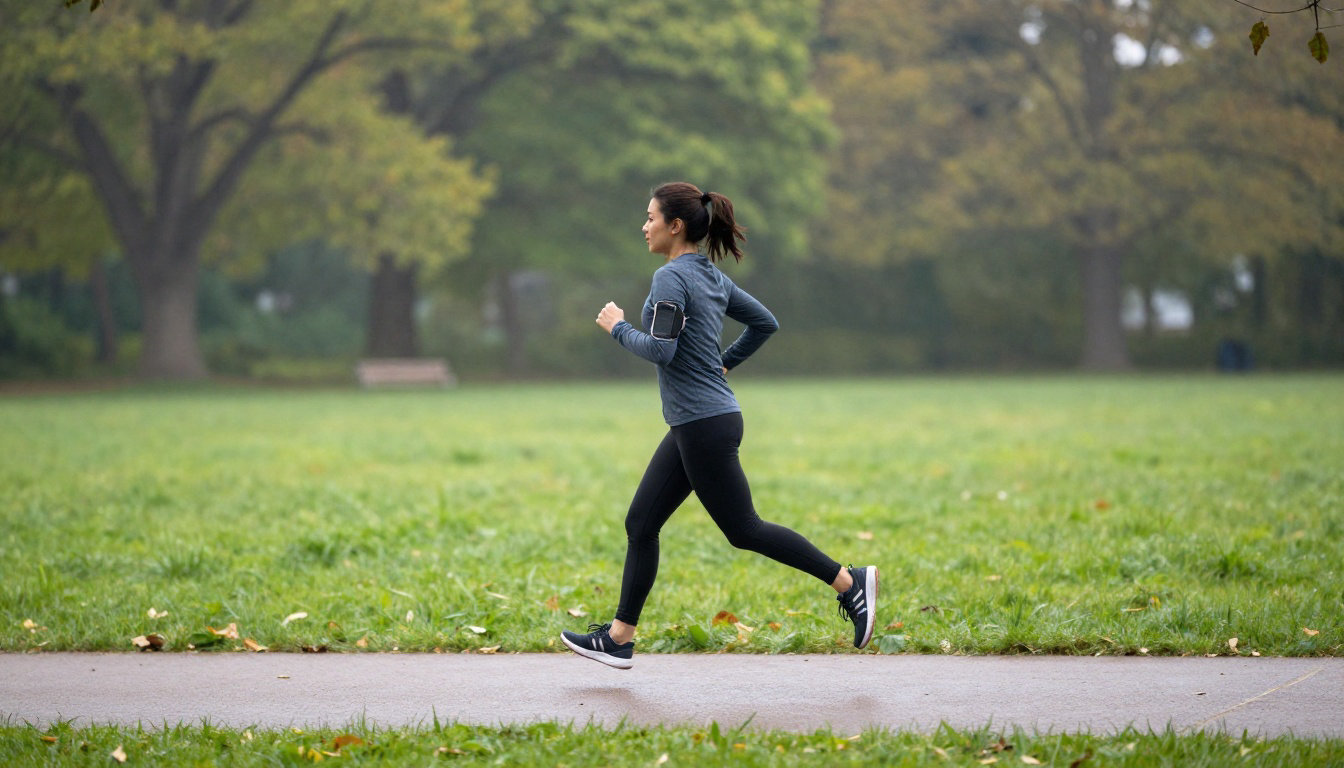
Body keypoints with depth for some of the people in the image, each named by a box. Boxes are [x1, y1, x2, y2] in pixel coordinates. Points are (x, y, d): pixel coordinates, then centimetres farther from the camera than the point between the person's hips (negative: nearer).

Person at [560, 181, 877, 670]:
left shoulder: (672, 277, -15)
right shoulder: (711, 277, 12)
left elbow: (660, 350, -23)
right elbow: (765, 323, 19)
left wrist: (618, 328, -8)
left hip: (706, 426, -10)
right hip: (691, 427, 10)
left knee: (743, 529, -2)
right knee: (641, 524, 10)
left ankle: (849, 582, 4)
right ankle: (619, 639, 12)